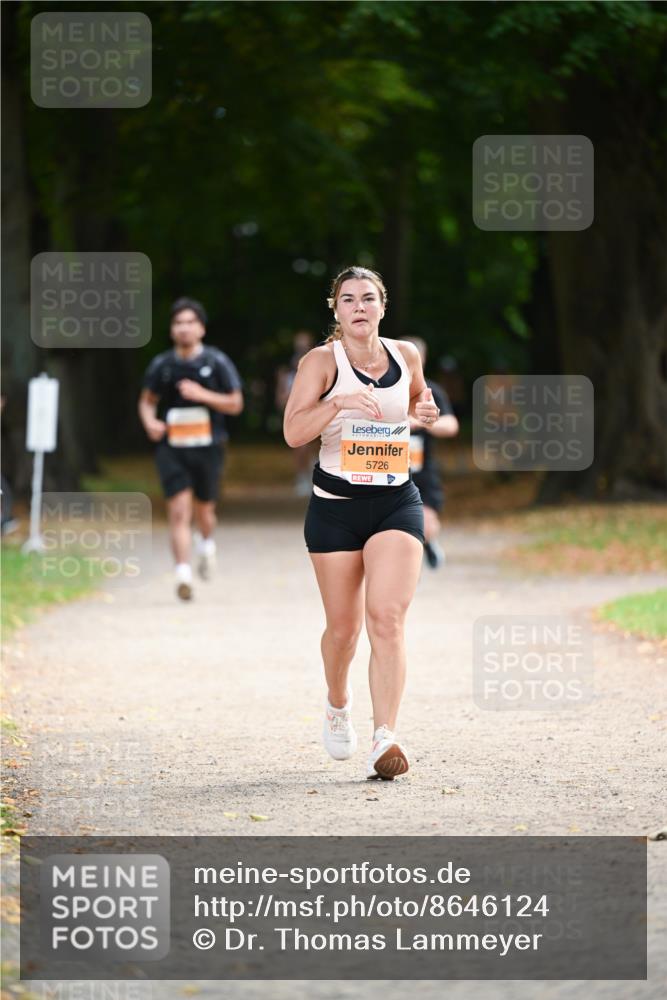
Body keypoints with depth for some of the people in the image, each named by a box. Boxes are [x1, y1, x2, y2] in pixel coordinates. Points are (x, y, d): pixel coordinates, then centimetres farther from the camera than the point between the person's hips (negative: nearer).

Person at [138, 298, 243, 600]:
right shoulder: (161, 365, 3)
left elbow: (235, 403, 0)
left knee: (204, 509, 13)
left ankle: (206, 544, 47)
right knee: (179, 510, -12)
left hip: (207, 447, 0)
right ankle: (183, 574, -15)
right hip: (171, 448, 0)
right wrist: (150, 422, -7)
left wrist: (202, 394, -14)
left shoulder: (216, 362, -1)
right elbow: (147, 400, 15)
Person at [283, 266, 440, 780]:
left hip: (397, 502, 1)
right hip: (335, 506, -1)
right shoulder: (321, 361, -4)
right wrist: (340, 401, -28)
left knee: (387, 618, -15)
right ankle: (338, 704, 40)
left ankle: (385, 738, -22)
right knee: (343, 625, 8)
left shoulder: (406, 354, 7)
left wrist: (426, 411, 4)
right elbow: (293, 432, -14)